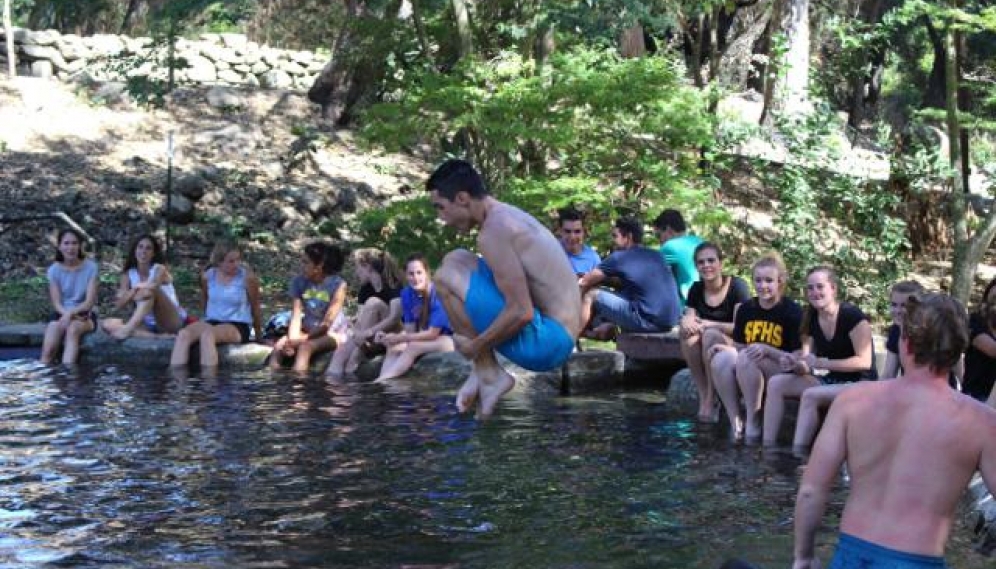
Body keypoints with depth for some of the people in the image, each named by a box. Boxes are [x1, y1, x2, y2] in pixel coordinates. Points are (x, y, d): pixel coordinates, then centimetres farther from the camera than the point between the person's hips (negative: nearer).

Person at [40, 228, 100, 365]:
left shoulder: (90, 267, -6)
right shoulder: (54, 270, 0)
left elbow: (90, 302, -10)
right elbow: (57, 304, -4)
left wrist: (71, 313, -26)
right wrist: (67, 314, -24)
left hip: (84, 314, -2)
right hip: (61, 314, 2)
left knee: (73, 329, -37)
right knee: (48, 351, -26)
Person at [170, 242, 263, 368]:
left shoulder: (247, 277, -7)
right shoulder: (207, 276, 3)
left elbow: (255, 308, 6)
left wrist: (259, 336, 15)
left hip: (238, 326, -4)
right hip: (211, 322, 4)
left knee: (207, 334, -37)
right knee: (183, 334, -28)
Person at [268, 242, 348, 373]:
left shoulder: (338, 285, -15)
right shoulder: (299, 282, -2)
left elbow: (327, 323, -17)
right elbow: (296, 315, -10)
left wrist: (304, 338, -20)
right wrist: (292, 339, -26)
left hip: (332, 333, -5)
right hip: (307, 331, 5)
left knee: (305, 346, -33)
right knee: (279, 346, -22)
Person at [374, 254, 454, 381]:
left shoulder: (438, 294, -22)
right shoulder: (407, 294, -4)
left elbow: (432, 333, -21)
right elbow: (410, 330, -4)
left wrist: (398, 338, -23)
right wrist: (389, 337, -24)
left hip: (448, 339, -6)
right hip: (422, 339, 6)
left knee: (413, 347, -30)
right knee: (394, 349, -18)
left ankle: (382, 380, -35)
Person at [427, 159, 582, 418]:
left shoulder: (493, 230, -17)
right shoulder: (510, 215, 13)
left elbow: (521, 312, -23)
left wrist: (475, 345, -10)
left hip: (544, 341, -10)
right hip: (562, 335, 10)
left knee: (447, 277, -10)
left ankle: (489, 375, -4)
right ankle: (483, 371, 10)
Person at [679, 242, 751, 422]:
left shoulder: (737, 286, -11)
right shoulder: (696, 289, 5)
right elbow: (688, 319, -2)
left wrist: (708, 324, -24)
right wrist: (686, 323, -26)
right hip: (704, 356, 4)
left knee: (711, 335, -33)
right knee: (687, 333, -25)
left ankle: (710, 400, -24)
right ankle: (703, 396, -24)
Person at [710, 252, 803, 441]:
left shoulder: (792, 312, -8)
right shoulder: (745, 309, 8)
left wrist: (767, 350, -26)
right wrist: (726, 348, -8)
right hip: (746, 377, 5)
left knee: (747, 357, -32)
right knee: (722, 358, -25)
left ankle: (752, 421, -23)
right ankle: (735, 420, -20)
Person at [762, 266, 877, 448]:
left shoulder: (852, 315, -16)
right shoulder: (811, 318, 4)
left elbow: (864, 362, -20)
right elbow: (808, 367, 4)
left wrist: (822, 363, -24)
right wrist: (796, 365, -20)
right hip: (831, 380, 8)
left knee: (811, 395, -32)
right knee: (776, 383, -8)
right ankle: (768, 447, -13)